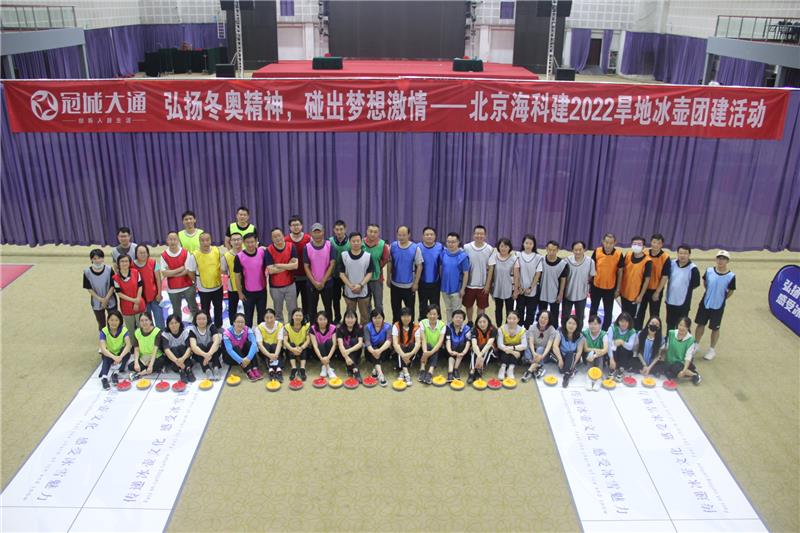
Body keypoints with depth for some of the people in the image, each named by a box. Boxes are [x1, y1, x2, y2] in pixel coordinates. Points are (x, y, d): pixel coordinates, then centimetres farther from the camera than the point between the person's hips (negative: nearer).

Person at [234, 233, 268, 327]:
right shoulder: (239, 257, -15)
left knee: (262, 315, 16)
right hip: (247, 292, -3)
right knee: (248, 316, 10)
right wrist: (240, 293, -5)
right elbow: (237, 276, -8)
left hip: (262, 290, 3)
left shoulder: (263, 252, -8)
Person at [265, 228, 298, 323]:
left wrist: (278, 265, -18)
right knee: (278, 311, 12)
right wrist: (288, 266, -14)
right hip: (275, 286, -1)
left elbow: (295, 265, -16)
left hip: (290, 285, 1)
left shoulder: (291, 247, -6)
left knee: (293, 310, 9)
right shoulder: (269, 250, -11)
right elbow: (271, 270, -19)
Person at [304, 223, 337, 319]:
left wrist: (323, 281, -11)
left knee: (328, 308, 8)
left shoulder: (330, 246, -6)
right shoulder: (307, 247, -5)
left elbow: (332, 265, -8)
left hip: (327, 283, -1)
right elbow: (306, 267, -4)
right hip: (312, 284, 1)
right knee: (312, 308, 9)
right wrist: (315, 282, -11)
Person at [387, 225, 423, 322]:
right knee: (395, 309, 16)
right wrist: (388, 279, 6)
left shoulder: (415, 248, -12)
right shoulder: (392, 246, -5)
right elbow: (389, 263, 5)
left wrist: (416, 283, -8)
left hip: (409, 285, -2)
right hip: (395, 284, 2)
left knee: (410, 309, 9)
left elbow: (419, 266, -7)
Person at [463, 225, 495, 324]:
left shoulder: (490, 249, -9)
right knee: (468, 305, 15)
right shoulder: (466, 247, -7)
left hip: (483, 284, -1)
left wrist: (487, 284, -6)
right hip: (469, 283, 1)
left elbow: (491, 268, -4)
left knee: (481, 307, 11)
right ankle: (469, 323, 36)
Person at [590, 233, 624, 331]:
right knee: (593, 309, 17)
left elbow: (620, 272, -4)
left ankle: (604, 331, 28)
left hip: (610, 288, -1)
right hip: (596, 286, 1)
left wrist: (618, 289, -1)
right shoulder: (597, 251, -12)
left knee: (608, 312, 12)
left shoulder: (619, 254, -14)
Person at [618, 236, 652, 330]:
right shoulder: (627, 256, -3)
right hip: (625, 294, 5)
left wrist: (641, 296, -13)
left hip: (637, 296, -5)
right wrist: (618, 289, 8)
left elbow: (647, 280, -14)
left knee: (636, 320, 7)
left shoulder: (647, 261, -18)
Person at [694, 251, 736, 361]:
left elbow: (730, 292, -2)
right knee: (700, 324, 14)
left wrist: (720, 298, 2)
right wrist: (710, 294, 9)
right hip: (705, 303, 3)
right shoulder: (709, 271, -9)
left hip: (718, 306, -2)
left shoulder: (731, 276, -16)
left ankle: (712, 350, 26)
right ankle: (696, 344, 32)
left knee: (715, 328, 10)